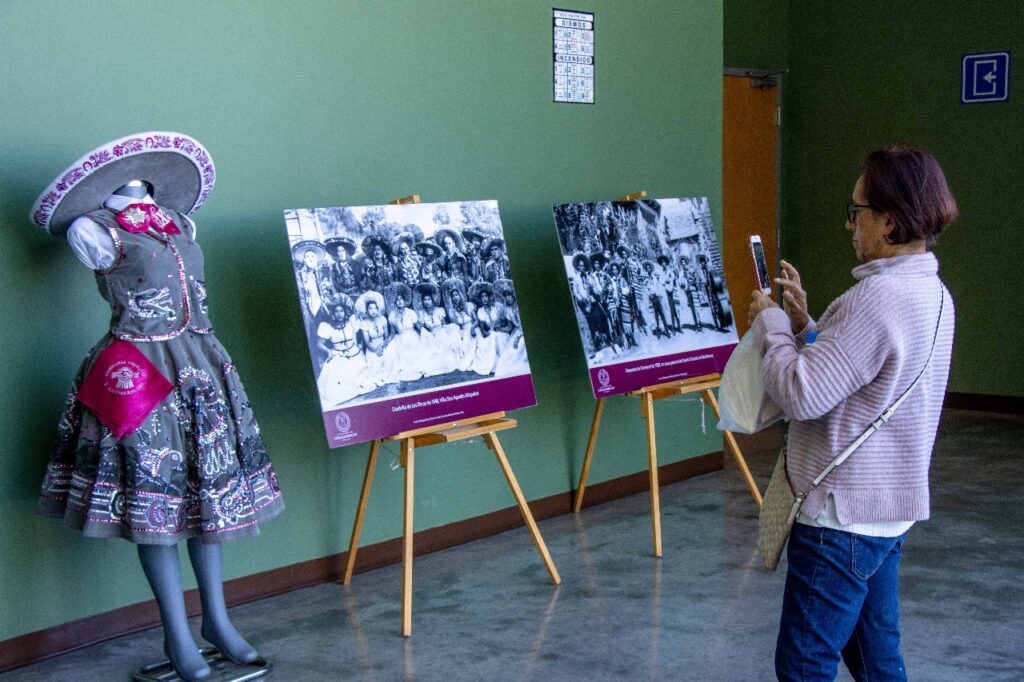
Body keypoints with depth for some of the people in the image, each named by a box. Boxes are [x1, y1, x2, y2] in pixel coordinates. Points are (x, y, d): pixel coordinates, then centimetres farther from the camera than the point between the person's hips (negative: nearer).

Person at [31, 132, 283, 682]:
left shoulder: (179, 222, 12)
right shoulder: (91, 229, -5)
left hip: (201, 367, 6)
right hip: (139, 374, -6)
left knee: (208, 491, 12)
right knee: (155, 499, 0)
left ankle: (217, 620, 25)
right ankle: (178, 636, 12)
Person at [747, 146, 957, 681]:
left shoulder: (878, 297, -23)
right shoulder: (931, 293, 9)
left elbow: (802, 395, -24)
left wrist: (771, 325, -10)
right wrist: (804, 324, 6)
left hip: (843, 514, -10)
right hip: (887, 510, 10)